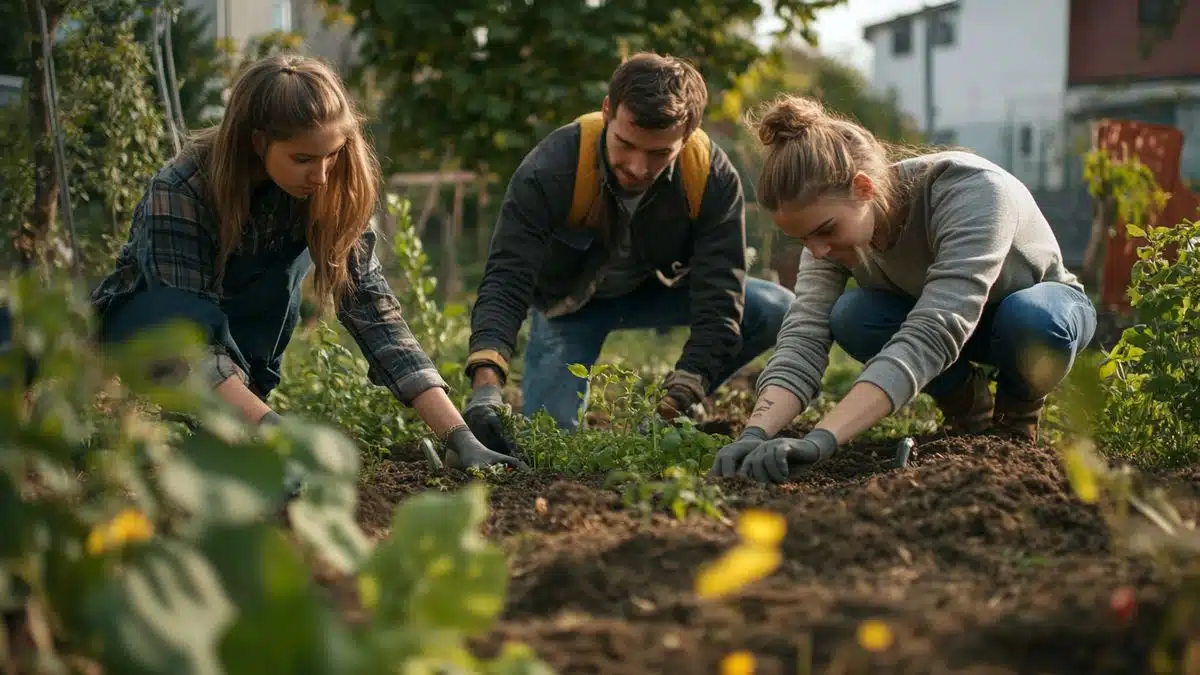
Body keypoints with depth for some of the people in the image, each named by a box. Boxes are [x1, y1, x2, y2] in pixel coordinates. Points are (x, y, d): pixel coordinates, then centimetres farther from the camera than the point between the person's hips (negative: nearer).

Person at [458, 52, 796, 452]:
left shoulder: (714, 178, -30)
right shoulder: (551, 168, -34)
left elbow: (719, 300, -30)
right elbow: (506, 281, -38)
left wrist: (679, 399, -44)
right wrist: (486, 385, -54)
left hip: (657, 290, 2)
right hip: (569, 299, -2)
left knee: (777, 311, -20)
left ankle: (668, 418, -2)